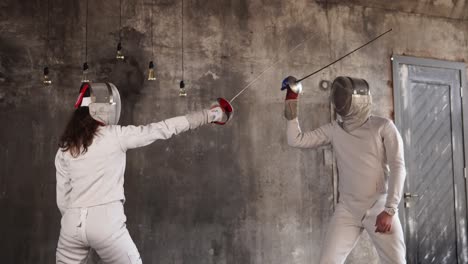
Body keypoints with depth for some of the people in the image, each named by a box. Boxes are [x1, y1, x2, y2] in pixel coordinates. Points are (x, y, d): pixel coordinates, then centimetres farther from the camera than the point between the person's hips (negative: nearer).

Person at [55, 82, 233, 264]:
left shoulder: (65, 148, 5)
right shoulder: (115, 136, -6)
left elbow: (63, 198, 9)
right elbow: (164, 129, -3)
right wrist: (209, 115, 5)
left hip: (73, 223, 4)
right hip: (106, 221, -4)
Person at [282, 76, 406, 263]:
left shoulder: (383, 127, -7)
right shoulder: (334, 130, 4)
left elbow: (397, 168, -12)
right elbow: (296, 140, 3)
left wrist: (390, 209, -19)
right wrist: (292, 107, -2)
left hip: (379, 208, -3)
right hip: (347, 210, 3)